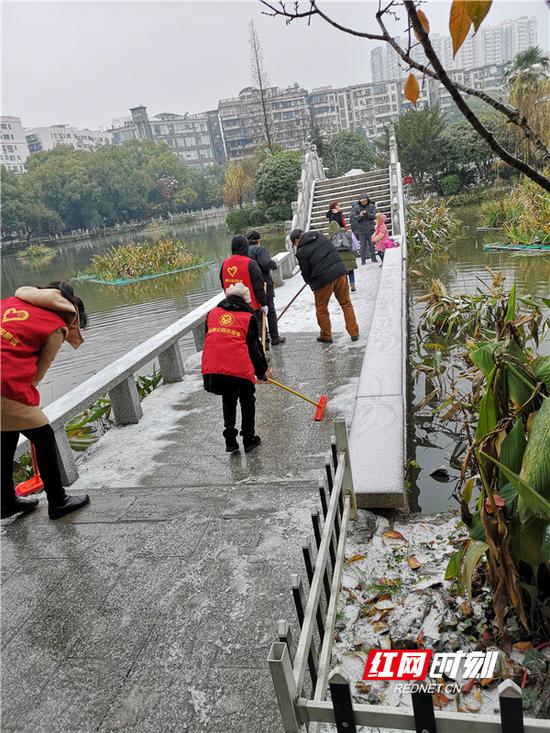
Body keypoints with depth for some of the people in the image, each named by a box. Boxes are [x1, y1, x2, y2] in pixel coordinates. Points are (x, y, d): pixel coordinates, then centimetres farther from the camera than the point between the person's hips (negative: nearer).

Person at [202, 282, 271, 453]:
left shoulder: (212, 313, 18)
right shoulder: (248, 317, 9)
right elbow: (254, 346, 11)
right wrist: (263, 370, 24)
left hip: (212, 369, 3)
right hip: (240, 369, -3)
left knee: (228, 401, 24)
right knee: (247, 401, 20)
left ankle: (230, 441, 24)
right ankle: (248, 439, 27)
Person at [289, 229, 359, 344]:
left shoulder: (301, 252, -6)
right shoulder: (320, 236, 11)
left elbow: (305, 273, 0)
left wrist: (312, 283, 21)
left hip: (323, 279, -5)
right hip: (340, 273, 5)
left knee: (321, 308, 14)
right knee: (346, 303, 13)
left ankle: (326, 336, 23)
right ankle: (354, 333, 13)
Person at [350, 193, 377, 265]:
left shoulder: (372, 206, -1)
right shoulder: (356, 207, -4)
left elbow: (374, 215, -8)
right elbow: (353, 217, -8)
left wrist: (367, 214, -25)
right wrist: (359, 216, -27)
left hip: (370, 228, 1)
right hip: (361, 230, -1)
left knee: (371, 244, 10)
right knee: (363, 245, 2)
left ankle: (373, 257, 21)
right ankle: (363, 259, 9)